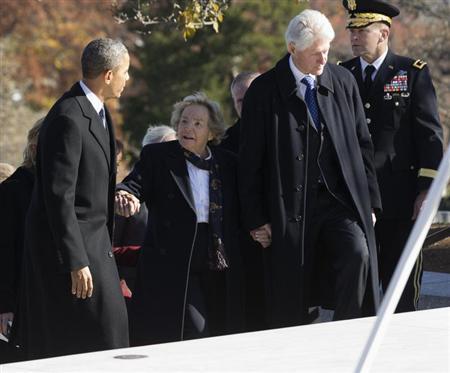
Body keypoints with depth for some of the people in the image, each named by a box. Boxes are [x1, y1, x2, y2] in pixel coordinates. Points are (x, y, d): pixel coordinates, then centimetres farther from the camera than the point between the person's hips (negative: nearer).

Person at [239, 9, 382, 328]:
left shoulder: (343, 81, 7)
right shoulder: (264, 91, -2)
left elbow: (362, 144, 12)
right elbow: (251, 162, 0)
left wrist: (370, 201, 8)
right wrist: (256, 220, -3)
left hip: (341, 201, 2)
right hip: (291, 209, -2)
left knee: (358, 254, -24)